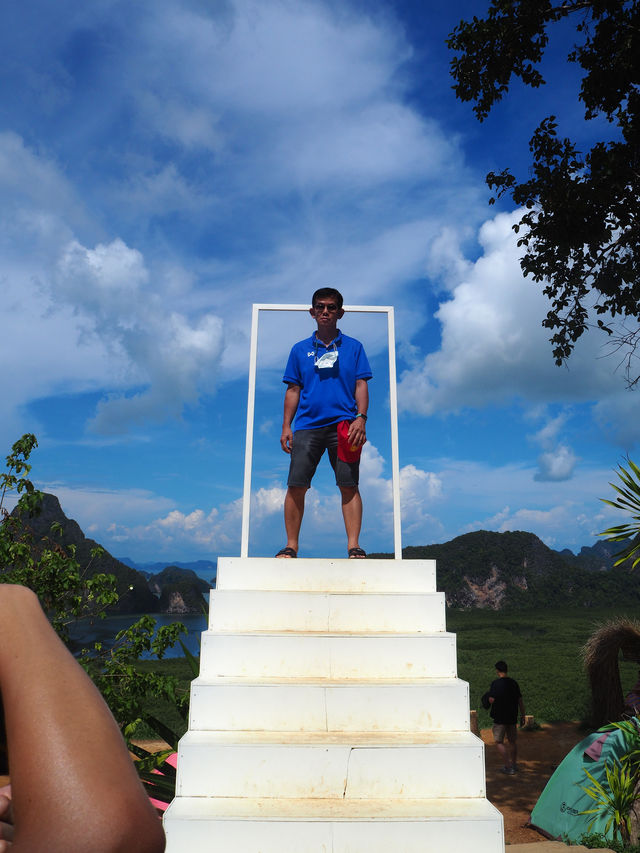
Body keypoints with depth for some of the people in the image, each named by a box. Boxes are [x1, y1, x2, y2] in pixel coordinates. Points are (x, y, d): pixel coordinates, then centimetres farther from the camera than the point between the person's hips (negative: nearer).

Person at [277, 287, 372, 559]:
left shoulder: (353, 347, 12)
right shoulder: (300, 350, 16)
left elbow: (361, 385, 7)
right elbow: (293, 390, 14)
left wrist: (361, 418, -7)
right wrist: (286, 426, 5)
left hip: (343, 425, -1)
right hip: (307, 425, 1)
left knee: (349, 486, -5)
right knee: (296, 486, -4)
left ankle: (354, 546, -2)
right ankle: (291, 546, 3)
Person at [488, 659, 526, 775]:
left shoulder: (495, 683, -14)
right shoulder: (513, 683, 3)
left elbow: (491, 700, -18)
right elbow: (520, 700, 7)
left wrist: (490, 694, 4)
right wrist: (522, 715, 15)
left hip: (500, 718, -6)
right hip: (512, 717, 6)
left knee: (499, 742, 2)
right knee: (513, 741, 20)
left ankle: (508, 767, -3)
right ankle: (514, 764, 31)